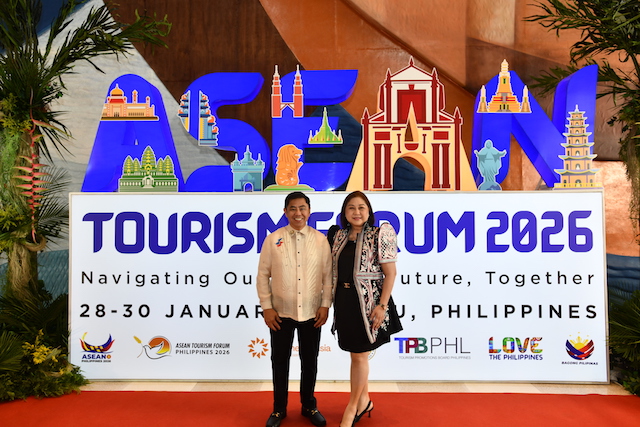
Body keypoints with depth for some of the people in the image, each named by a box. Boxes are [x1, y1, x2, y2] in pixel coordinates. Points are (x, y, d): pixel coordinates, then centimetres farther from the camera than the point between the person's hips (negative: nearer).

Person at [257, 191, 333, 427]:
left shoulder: (321, 240, -1)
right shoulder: (273, 239, -2)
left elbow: (328, 275, 1)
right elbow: (263, 275, -1)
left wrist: (325, 305, -4)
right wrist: (266, 307, -5)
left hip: (312, 313, 1)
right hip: (281, 313, 0)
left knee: (309, 361, 14)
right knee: (280, 361, 11)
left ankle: (309, 406, 33)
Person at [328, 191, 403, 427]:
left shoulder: (379, 234, -9)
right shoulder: (339, 235, 8)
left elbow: (390, 273, -11)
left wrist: (382, 305, -17)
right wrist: (335, 300, 12)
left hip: (367, 301, -6)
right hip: (344, 299, 6)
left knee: (359, 354, 3)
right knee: (356, 353, 15)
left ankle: (352, 407, 19)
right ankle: (364, 401, 31)